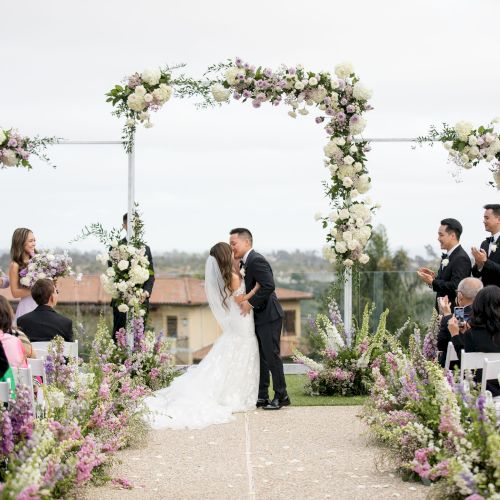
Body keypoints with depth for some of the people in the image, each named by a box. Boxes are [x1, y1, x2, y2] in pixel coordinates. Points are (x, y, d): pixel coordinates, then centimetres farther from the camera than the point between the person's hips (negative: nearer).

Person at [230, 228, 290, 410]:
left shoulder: (257, 261, -19)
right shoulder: (245, 262, 12)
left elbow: (269, 285, -28)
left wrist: (251, 303, -24)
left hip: (268, 317, -10)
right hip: (258, 318, 10)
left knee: (272, 356, -5)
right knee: (260, 358, 11)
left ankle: (281, 396, 4)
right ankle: (262, 396, 16)